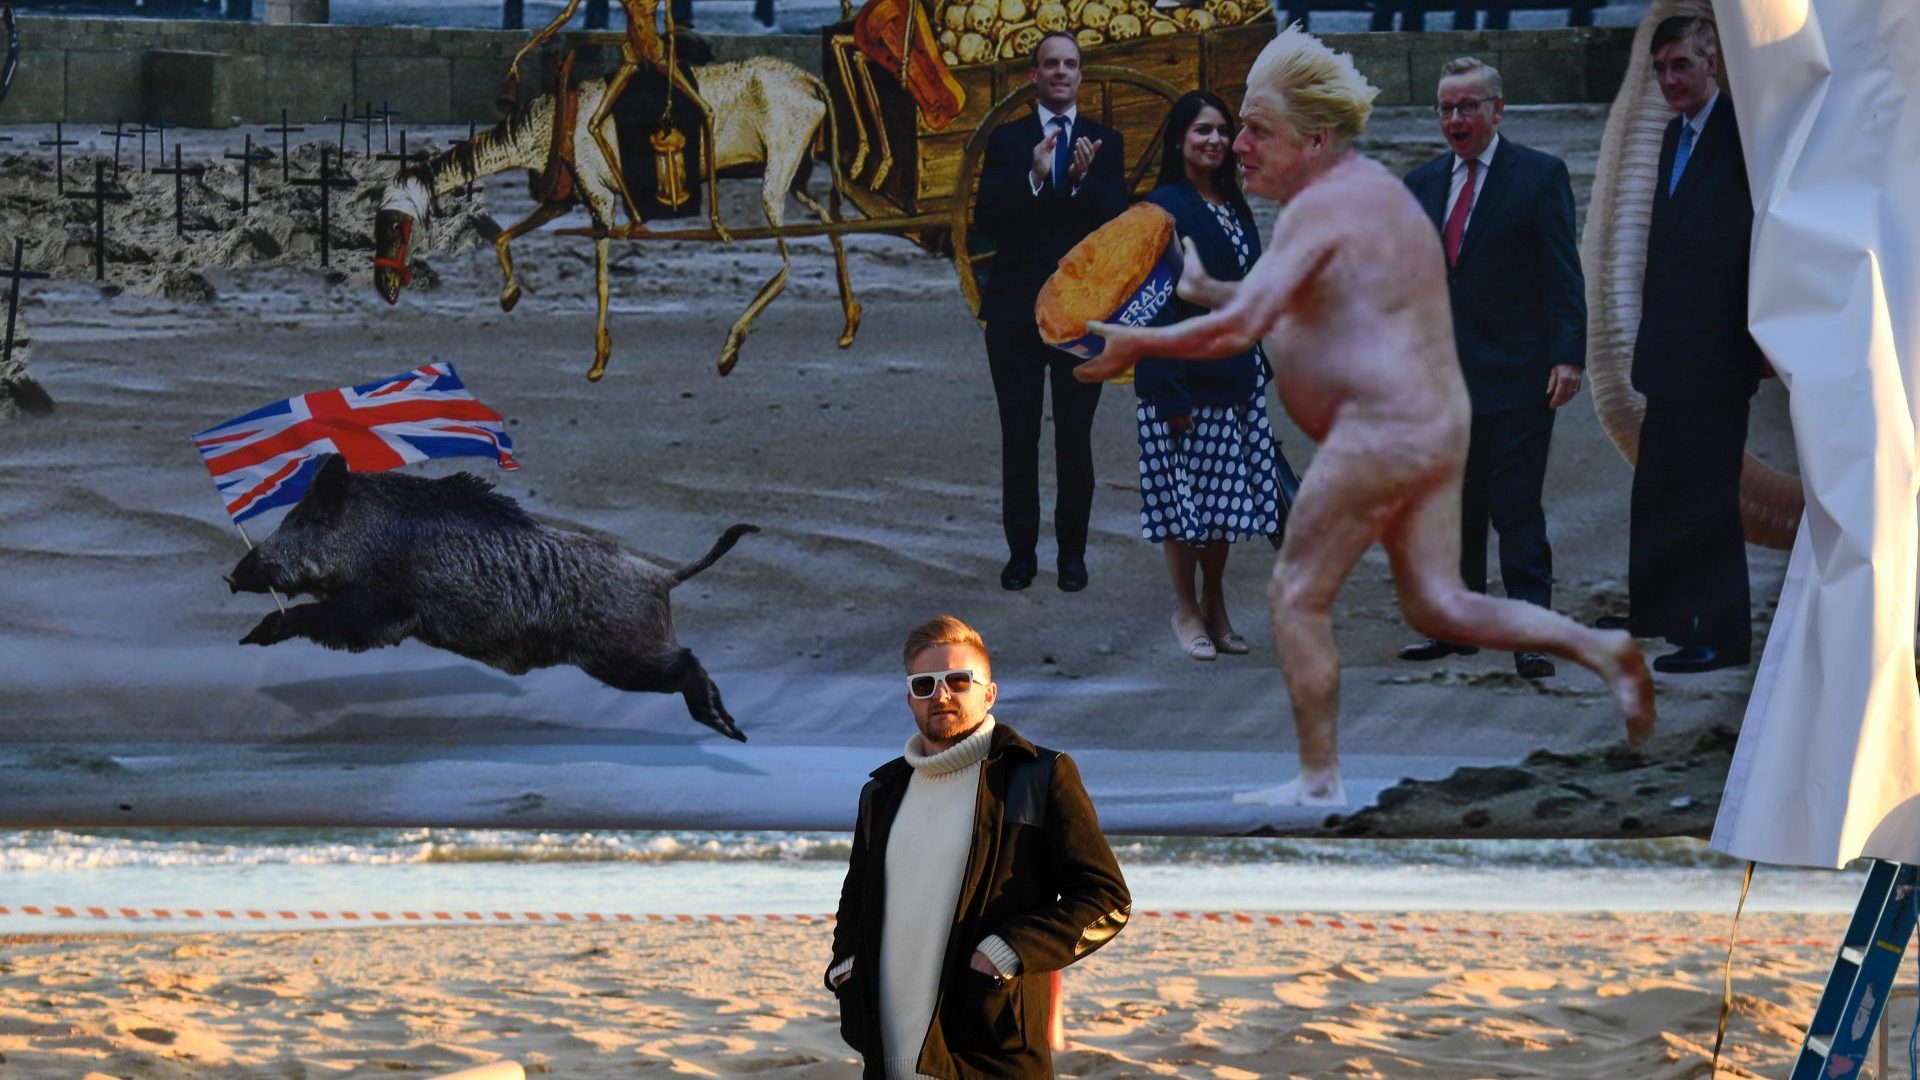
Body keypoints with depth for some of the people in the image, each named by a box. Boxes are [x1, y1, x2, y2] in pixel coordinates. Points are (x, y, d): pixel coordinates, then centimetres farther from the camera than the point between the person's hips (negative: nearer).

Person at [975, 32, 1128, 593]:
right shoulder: (1007, 140, 4)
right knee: (1018, 438, 5)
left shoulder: (1104, 142, 4)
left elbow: (1117, 221, -7)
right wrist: (1033, 178, -24)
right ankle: (1021, 551, 14)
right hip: (1016, 310, 0)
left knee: (1075, 439, 3)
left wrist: (1083, 179, -25)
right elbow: (987, 218, -8)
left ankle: (1072, 551, 12)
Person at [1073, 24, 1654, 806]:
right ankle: (1597, 648, -2)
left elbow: (1238, 329, -21)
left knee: (1297, 597, 1)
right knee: (1437, 605, 10)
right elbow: (1288, 305, 29)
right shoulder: (1374, 190, 18)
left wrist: (1131, 344, -12)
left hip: (1379, 432, -10)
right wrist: (1203, 291, 21)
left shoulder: (1319, 210, -13)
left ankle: (1318, 782, 3)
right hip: (1441, 425, 10)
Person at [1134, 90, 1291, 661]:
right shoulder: (1164, 207, -10)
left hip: (1236, 373, 7)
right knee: (1183, 491, 0)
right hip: (1185, 373, -7)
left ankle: (1215, 607, 20)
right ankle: (1187, 609, 12)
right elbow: (1155, 302, -14)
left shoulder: (1234, 207, 12)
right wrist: (1170, 391, -18)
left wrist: (1264, 366, 14)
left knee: (1224, 493, 10)